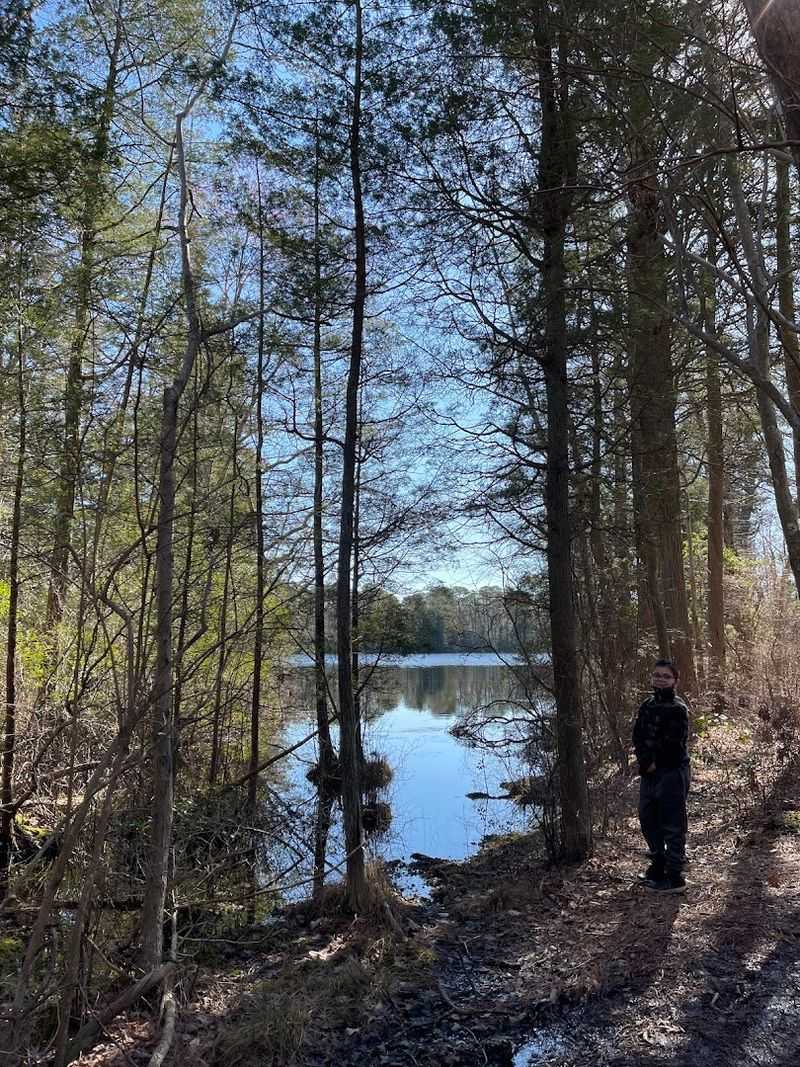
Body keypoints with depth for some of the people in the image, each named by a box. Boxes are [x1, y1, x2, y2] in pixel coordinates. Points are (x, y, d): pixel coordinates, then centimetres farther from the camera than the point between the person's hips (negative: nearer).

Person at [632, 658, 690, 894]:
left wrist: (651, 763, -10)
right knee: (647, 820, 18)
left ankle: (675, 878, 9)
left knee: (672, 826, -1)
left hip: (672, 773, -8)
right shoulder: (647, 706, 9)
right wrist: (644, 761, -10)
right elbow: (638, 736, 5)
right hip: (649, 772, 8)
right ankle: (658, 866, 35)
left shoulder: (677, 709, -13)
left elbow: (672, 744, -17)